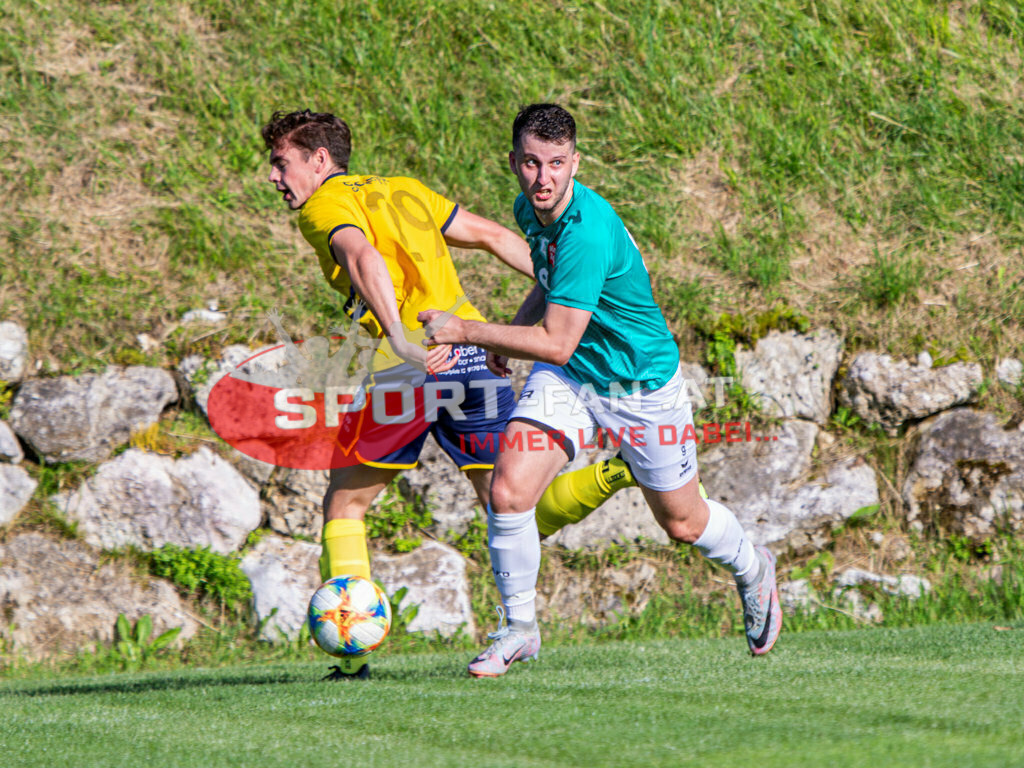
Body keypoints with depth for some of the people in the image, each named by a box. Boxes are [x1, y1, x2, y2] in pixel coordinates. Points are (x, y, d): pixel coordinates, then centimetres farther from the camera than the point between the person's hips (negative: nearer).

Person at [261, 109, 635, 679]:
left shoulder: (324, 206, 3)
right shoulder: (403, 190, 25)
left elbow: (364, 257, -18)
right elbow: (493, 235, 25)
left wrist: (398, 336, -32)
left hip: (412, 361, -6)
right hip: (473, 348, 6)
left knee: (345, 504, 10)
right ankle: (613, 474, -18)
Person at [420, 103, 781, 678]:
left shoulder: (588, 232, -33)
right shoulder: (531, 209, -6)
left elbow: (556, 344, -33)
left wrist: (464, 331, -31)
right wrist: (510, 334, 7)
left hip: (642, 385, -6)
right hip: (567, 379, 6)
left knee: (683, 524, 13)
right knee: (509, 491, -16)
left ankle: (753, 570, 47)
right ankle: (518, 629, 2)